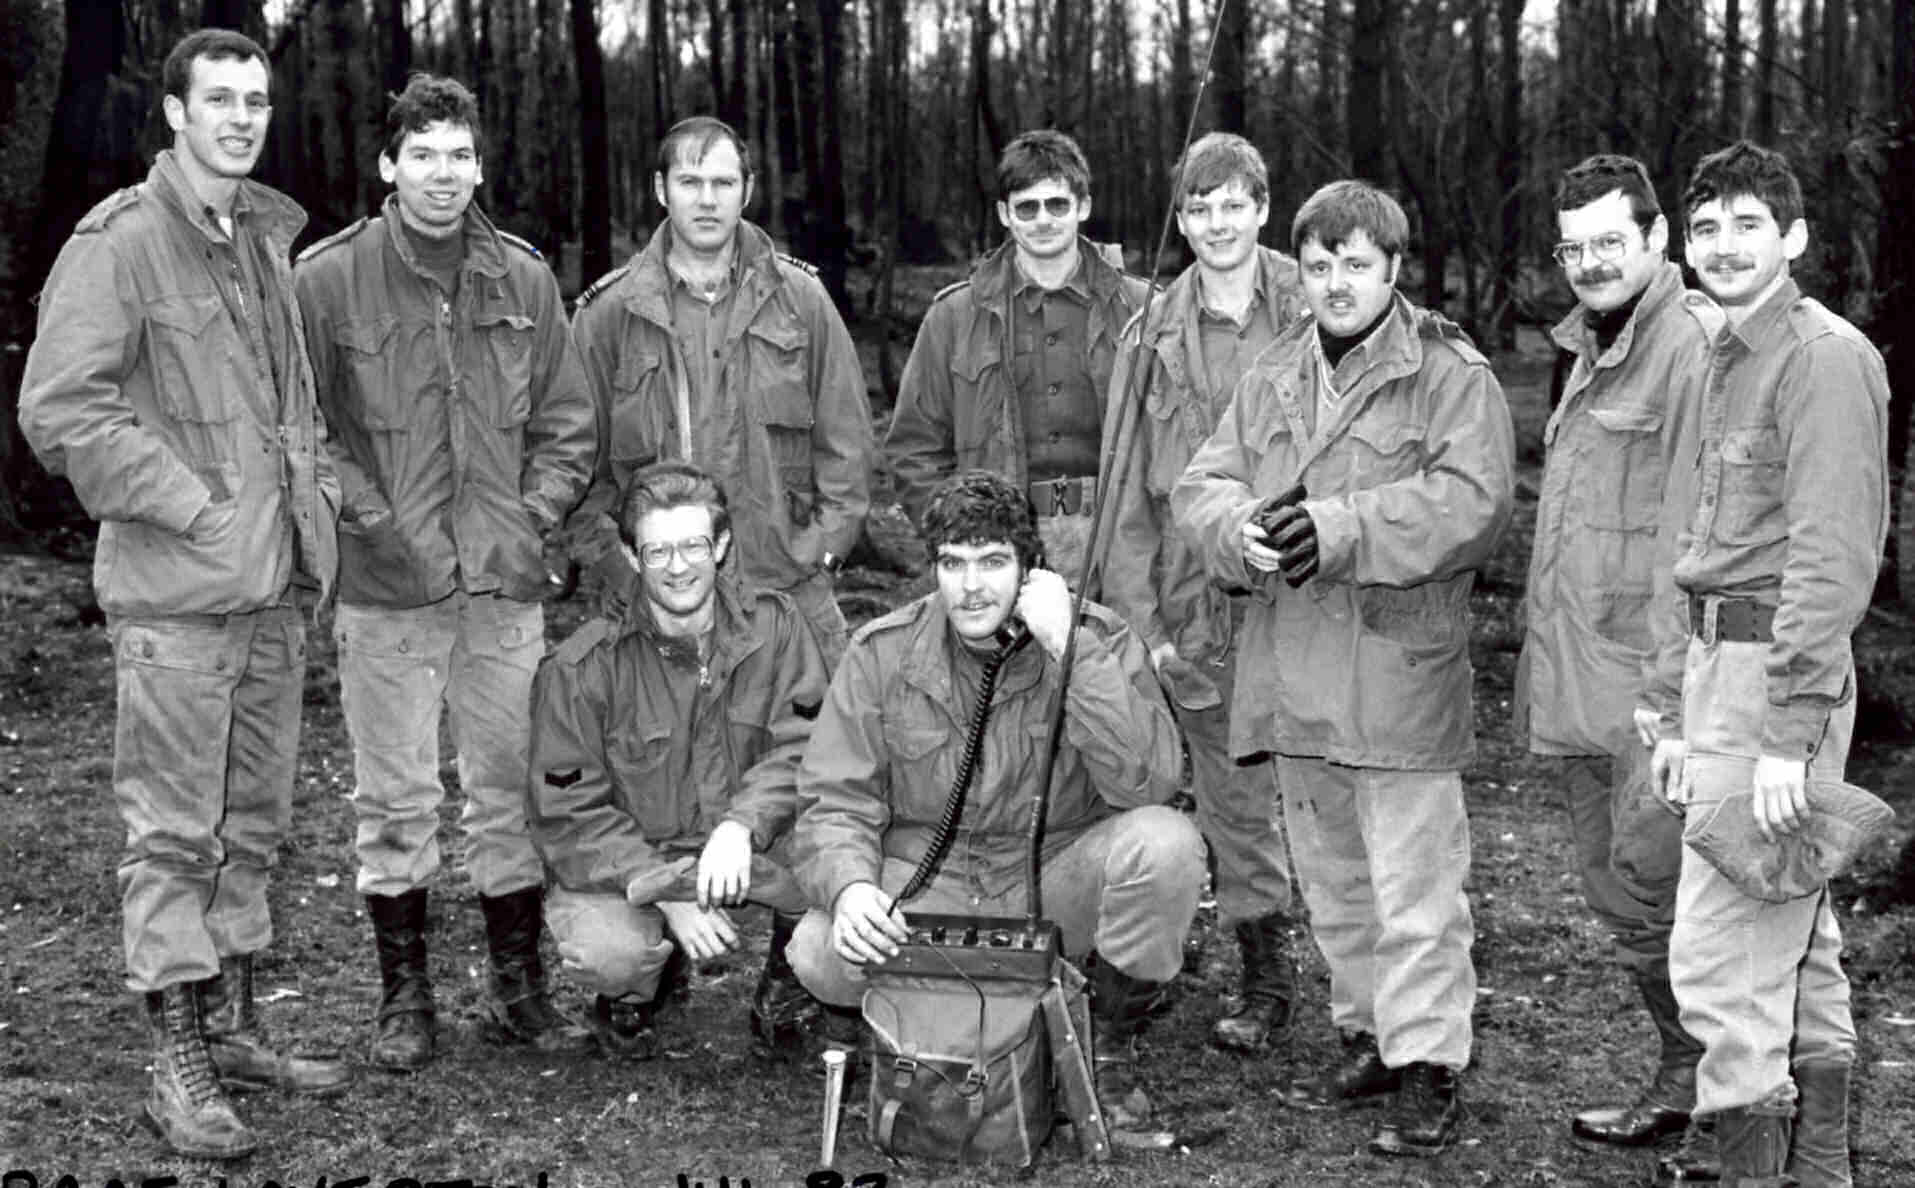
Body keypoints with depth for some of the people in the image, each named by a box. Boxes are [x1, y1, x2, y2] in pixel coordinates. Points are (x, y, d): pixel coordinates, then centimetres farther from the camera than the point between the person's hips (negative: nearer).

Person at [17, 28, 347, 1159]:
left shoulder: (266, 239, 14)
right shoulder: (120, 241, -10)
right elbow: (60, 408, -17)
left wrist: (313, 491, 11)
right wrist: (194, 508, -17)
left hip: (274, 587, 8)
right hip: (176, 594, -8)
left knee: (254, 822, 15)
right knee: (174, 832, -2)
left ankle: (232, 1022, 28)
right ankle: (180, 1064, 6)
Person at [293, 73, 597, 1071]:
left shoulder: (523, 279, 7)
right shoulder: (327, 278, -2)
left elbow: (567, 424, 12)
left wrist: (532, 519, -1)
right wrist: (371, 518, -10)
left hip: (505, 585, 3)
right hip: (385, 587, -2)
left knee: (512, 787, 9)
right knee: (395, 797, 4)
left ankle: (518, 986, 22)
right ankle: (404, 996, 18)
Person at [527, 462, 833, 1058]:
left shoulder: (774, 627, -7)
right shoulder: (582, 669, -14)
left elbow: (803, 749, -12)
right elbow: (568, 819, -13)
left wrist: (742, 824, -32)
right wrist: (666, 893, -24)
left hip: (747, 850, 2)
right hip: (627, 863, -2)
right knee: (606, 952, -33)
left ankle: (789, 970, 5)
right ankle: (629, 995, 8)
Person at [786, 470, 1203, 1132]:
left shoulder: (1098, 641, -8)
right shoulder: (883, 653, -4)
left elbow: (1148, 782, -23)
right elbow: (834, 803, -6)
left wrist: (1068, 648, -28)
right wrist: (850, 886, -28)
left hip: (1060, 876, 0)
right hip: (926, 883, 1)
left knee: (1165, 842, -30)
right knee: (821, 955, -29)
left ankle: (1111, 1040, -2)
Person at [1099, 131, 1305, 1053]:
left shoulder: (1313, 315, 2)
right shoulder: (1156, 339, 8)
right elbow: (1130, 486, 7)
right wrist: (1141, 616, 0)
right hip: (1199, 605, 2)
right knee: (1232, 801, 6)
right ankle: (1265, 980, 18)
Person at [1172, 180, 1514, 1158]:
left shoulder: (1450, 375, -4)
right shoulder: (1270, 379, 15)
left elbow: (1468, 502, -17)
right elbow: (1201, 484, 8)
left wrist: (1338, 529, -25)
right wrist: (1245, 528, -15)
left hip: (1401, 671, -6)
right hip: (1292, 671, 6)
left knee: (1412, 885, -3)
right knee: (1332, 881, 17)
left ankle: (1427, 1069, 6)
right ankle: (1368, 1040, 31)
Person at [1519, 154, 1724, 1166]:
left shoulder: (1695, 346, -13)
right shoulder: (1590, 346, 17)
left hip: (1652, 682, -9)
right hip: (1577, 681, 9)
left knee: (1646, 888, -2)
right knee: (1609, 887, 15)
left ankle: (1696, 1080, 15)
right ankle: (1690, 1066, 28)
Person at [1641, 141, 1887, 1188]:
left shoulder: (1827, 357, -12)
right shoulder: (1722, 362, 16)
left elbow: (1832, 554, -20)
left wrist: (1789, 735, -23)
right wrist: (1672, 710, 16)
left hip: (1778, 676, -9)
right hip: (1717, 667, 10)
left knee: (1720, 957, -9)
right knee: (1799, 948, 16)